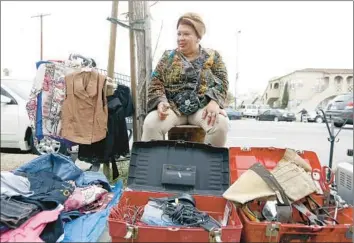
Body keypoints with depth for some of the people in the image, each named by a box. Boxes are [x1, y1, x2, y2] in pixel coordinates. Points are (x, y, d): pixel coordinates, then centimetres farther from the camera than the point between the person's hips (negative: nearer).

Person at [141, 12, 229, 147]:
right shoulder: (168, 57, 12)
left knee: (221, 124, -31)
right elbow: (155, 83, 6)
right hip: (172, 107, 1)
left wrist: (214, 101, -19)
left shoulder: (213, 56, 11)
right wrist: (160, 102, -15)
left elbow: (222, 82, 2)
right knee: (150, 123, -29)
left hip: (203, 107, 0)